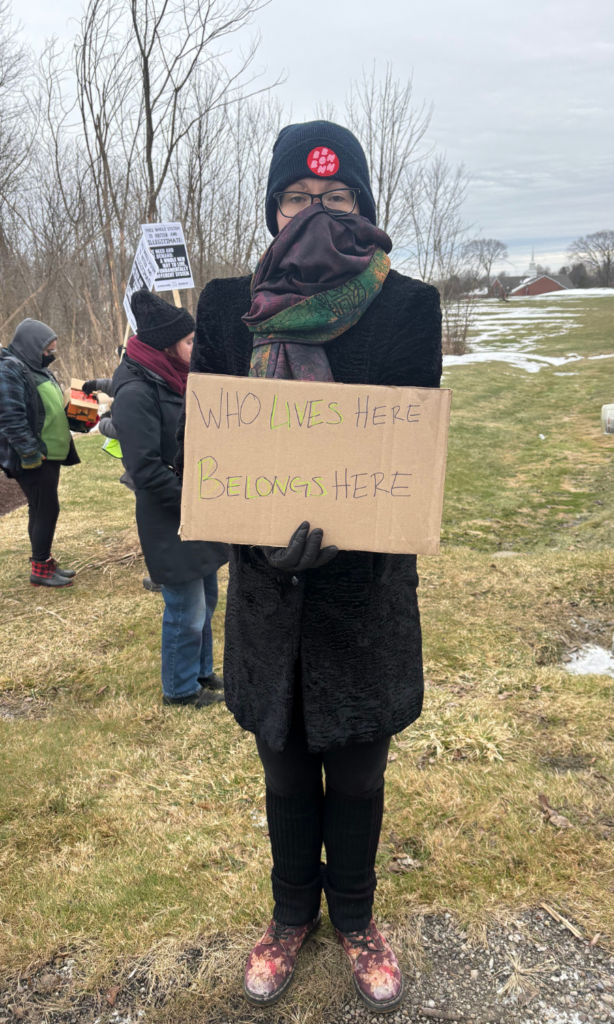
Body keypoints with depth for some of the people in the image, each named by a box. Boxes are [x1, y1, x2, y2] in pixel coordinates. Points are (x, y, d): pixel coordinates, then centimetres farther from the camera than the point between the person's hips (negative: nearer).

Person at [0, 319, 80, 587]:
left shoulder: (37, 369, 15)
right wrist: (30, 453, -24)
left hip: (50, 454, 9)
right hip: (33, 458, -9)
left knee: (42, 509, 15)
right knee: (46, 509, -5)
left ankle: (44, 562, 25)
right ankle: (40, 570, 6)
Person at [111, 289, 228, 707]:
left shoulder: (173, 380, 9)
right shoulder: (136, 393, -20)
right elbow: (146, 469, -23)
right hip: (171, 524, -9)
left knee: (205, 601, 20)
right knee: (186, 613, 4)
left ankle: (202, 671, 39)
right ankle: (181, 688, 26)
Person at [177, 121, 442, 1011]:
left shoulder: (407, 307, -5)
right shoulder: (229, 306, 0)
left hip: (367, 579, -1)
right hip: (267, 580, 2)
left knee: (357, 773, 16)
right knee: (285, 771, 18)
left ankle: (354, 918, 42)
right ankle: (292, 915, 43)